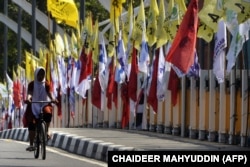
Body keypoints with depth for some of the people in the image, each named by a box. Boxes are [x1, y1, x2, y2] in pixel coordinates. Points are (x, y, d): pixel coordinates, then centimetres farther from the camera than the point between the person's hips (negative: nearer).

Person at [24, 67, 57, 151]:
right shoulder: (32, 84, 2)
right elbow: (29, 93, -15)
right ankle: (31, 144, -6)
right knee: (31, 124, -10)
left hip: (44, 104, 0)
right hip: (33, 105, 0)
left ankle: (46, 132, -19)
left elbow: (49, 93, -10)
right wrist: (28, 98, -38)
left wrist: (52, 99, -32)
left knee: (48, 113, -35)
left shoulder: (46, 84, 5)